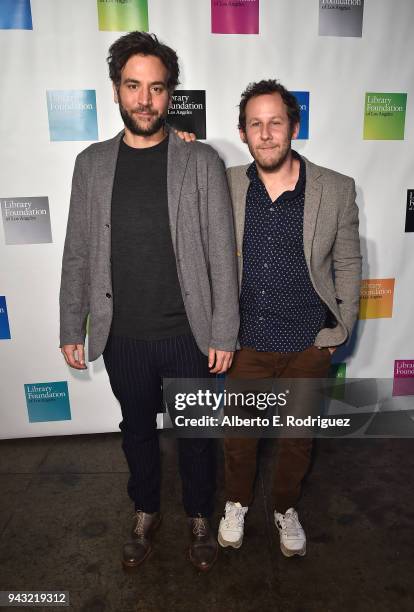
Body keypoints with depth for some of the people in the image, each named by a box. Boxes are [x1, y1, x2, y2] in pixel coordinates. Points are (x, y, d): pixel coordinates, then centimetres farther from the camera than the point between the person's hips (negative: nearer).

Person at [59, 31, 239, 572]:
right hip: (122, 337, 3)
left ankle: (199, 517, 43)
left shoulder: (202, 162, -5)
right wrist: (72, 330, 4)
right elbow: (78, 253, 4)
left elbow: (221, 254, -6)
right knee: (137, 429, 21)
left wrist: (224, 333, -8)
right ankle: (146, 513, 47)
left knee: (194, 431, 16)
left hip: (188, 334, -2)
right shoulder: (92, 163, 2)